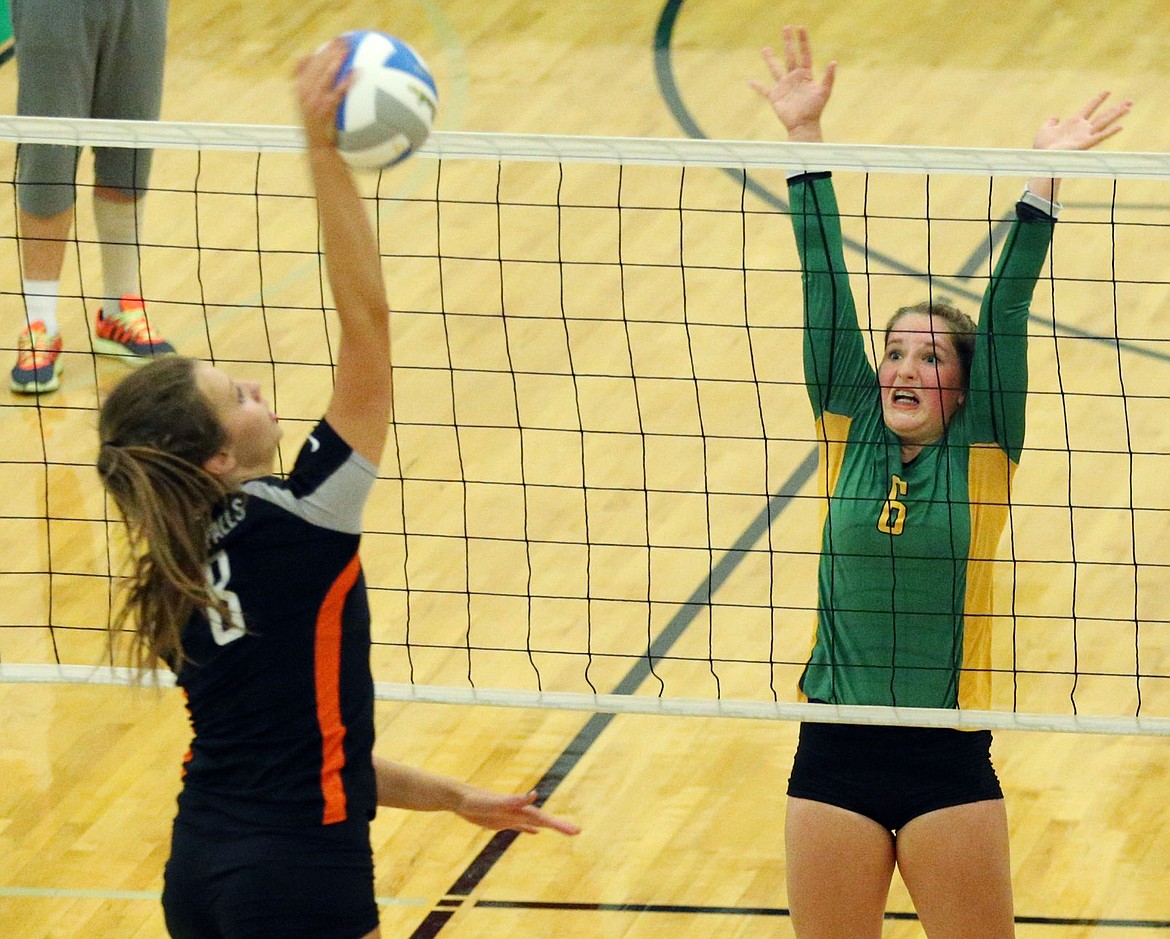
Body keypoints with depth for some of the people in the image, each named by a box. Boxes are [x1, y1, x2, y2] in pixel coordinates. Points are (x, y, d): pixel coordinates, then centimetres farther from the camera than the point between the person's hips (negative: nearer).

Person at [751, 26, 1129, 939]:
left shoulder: (981, 455, 0)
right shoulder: (848, 437, 5)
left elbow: (1006, 312, -8)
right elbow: (827, 288, 1)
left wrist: (1042, 184, -15)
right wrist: (805, 140, -1)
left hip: (948, 762, -2)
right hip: (834, 759, 2)